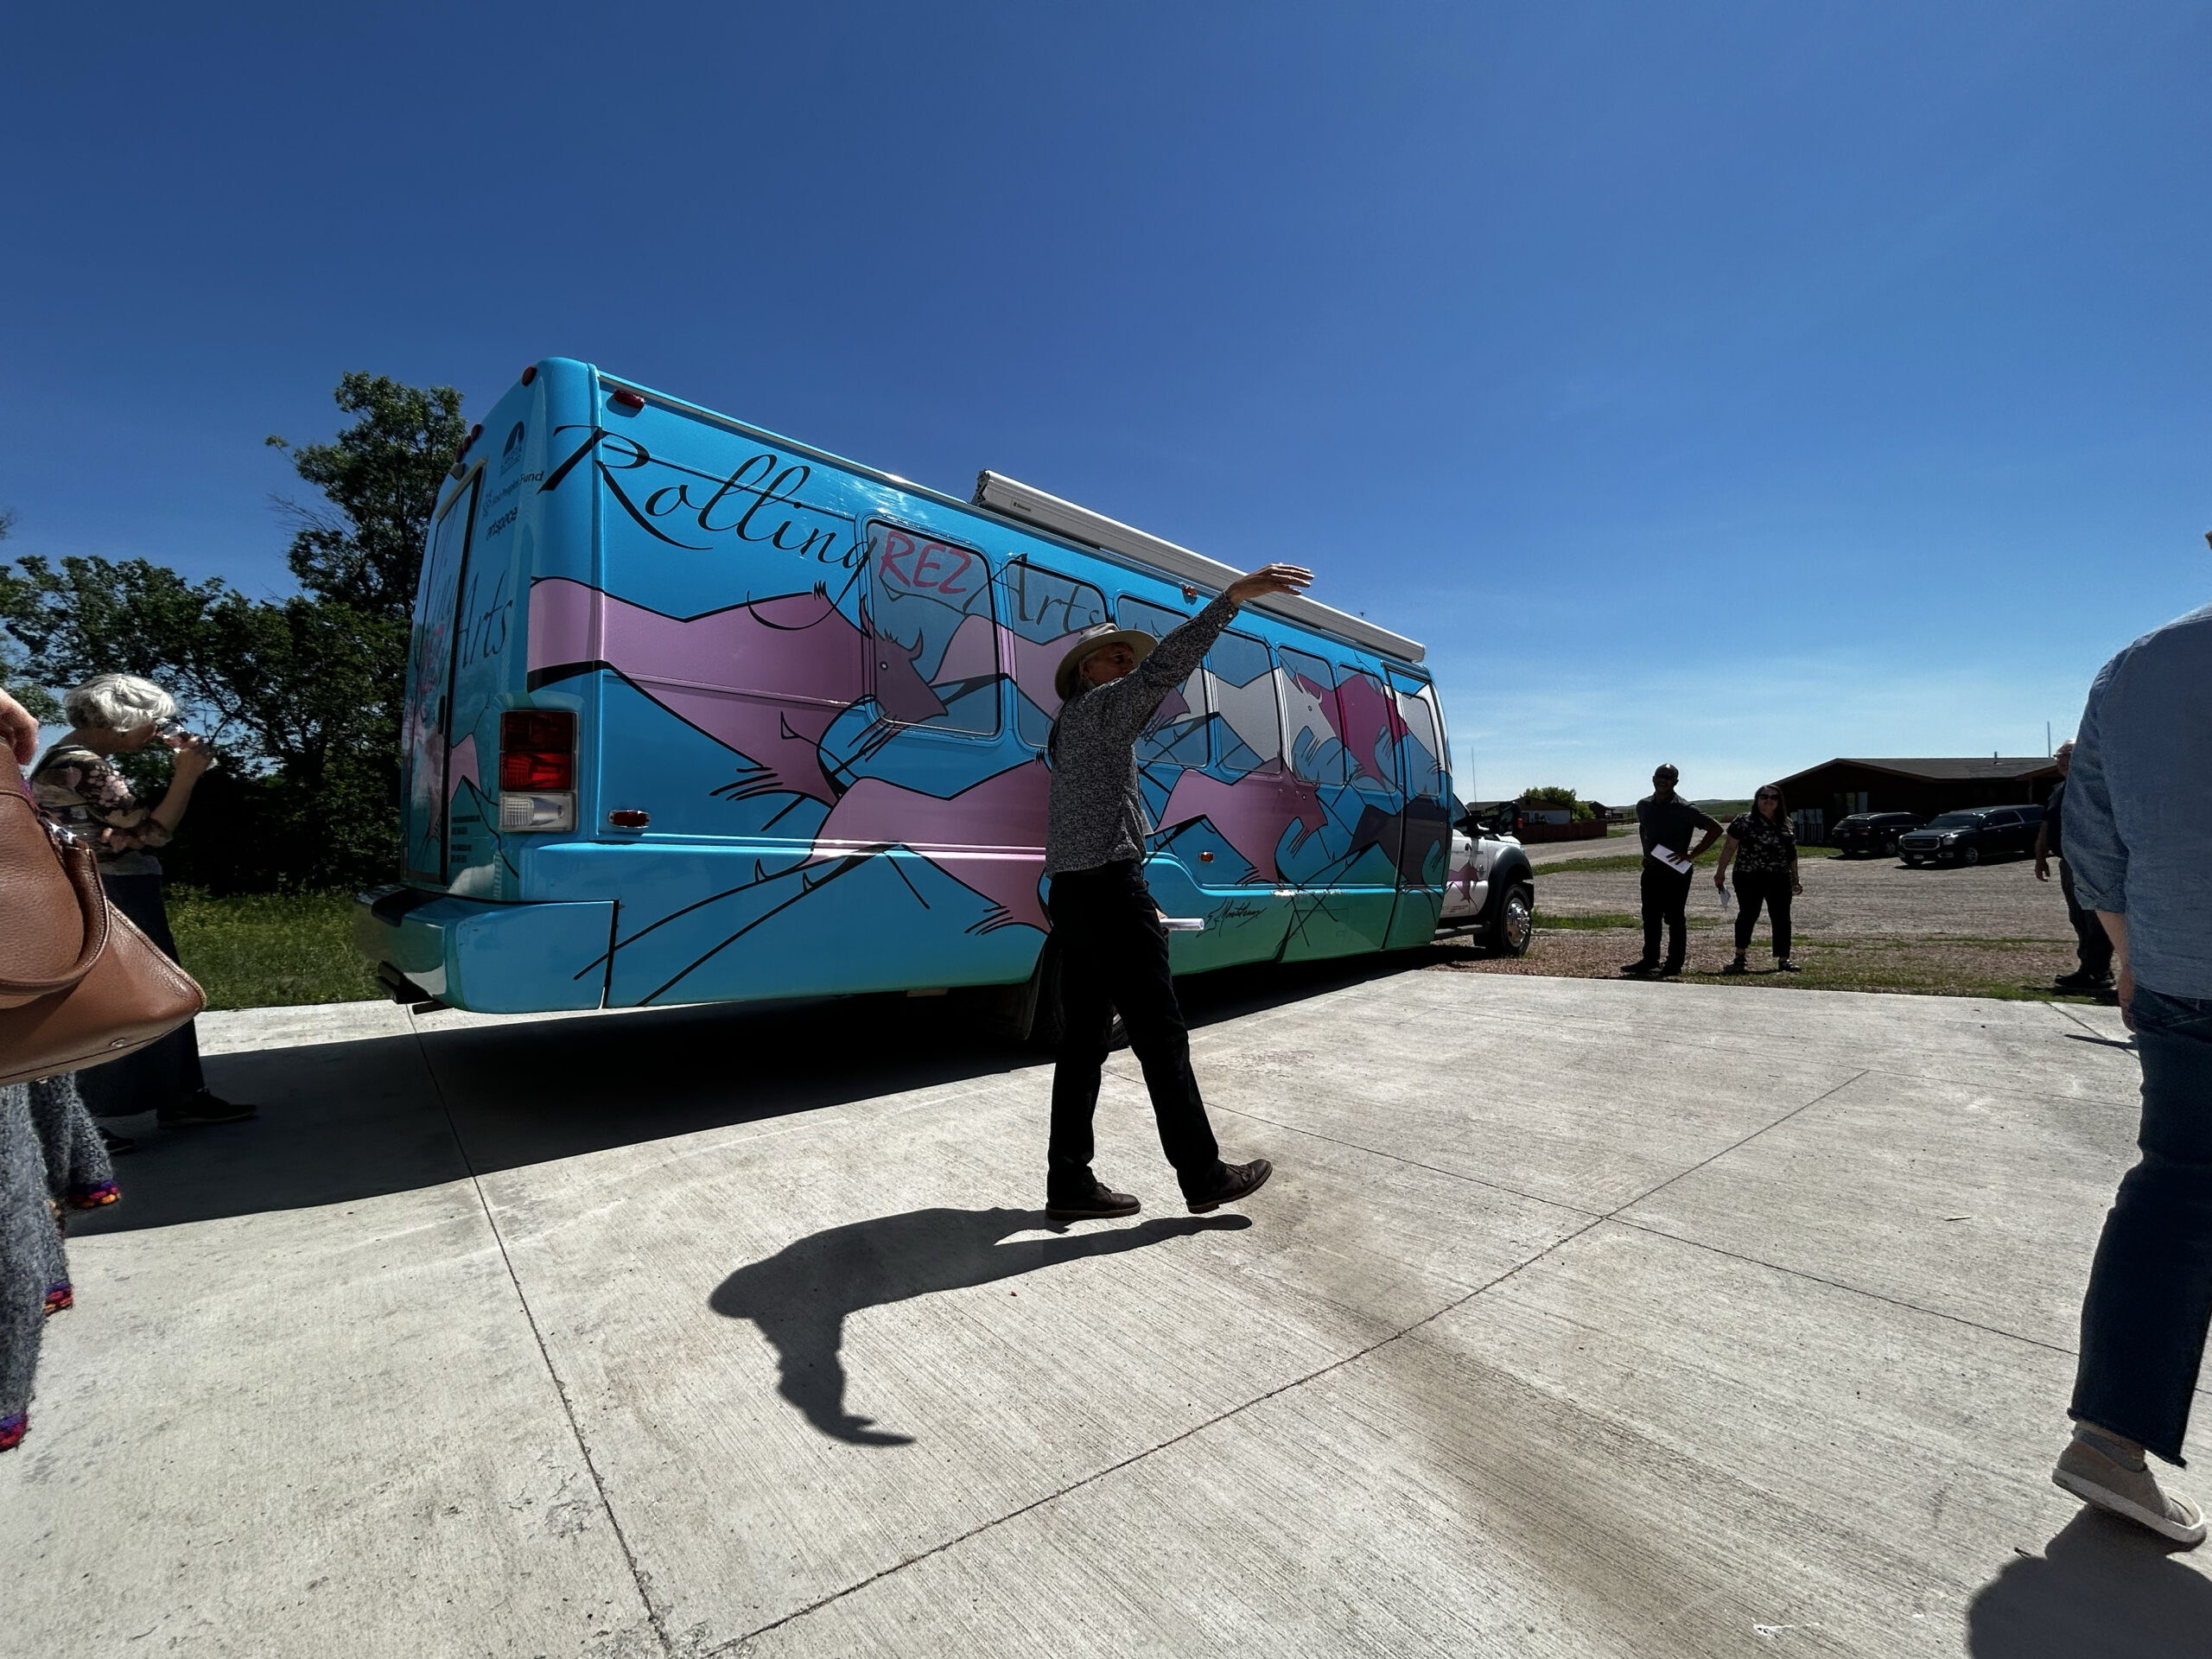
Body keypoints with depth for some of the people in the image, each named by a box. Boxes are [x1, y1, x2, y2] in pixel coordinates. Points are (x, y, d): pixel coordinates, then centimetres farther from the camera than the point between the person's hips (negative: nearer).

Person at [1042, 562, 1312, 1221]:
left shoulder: (1071, 728, 25)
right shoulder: (1099, 706, -2)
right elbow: (1164, 667, -20)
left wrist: (1139, 904, 22)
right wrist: (1232, 597, -24)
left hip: (1071, 894, 9)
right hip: (1110, 891, -9)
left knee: (1083, 1040, 9)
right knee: (1162, 1038, -2)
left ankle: (1069, 1182, 14)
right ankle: (1204, 1176, 8)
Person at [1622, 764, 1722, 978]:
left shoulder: (1684, 809, -11)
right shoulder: (1643, 805, 6)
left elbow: (1715, 829, -11)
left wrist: (1693, 855, -14)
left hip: (1676, 872, -6)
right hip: (1651, 870, 6)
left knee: (1674, 918, 1)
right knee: (1650, 917, 11)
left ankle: (1675, 964, 10)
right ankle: (1650, 959, 22)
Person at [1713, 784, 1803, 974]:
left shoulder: (1785, 825, 13)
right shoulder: (1744, 821, -2)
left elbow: (1792, 853, 18)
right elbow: (1729, 847, -4)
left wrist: (1795, 879, 16)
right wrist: (1720, 872, -8)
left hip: (1780, 880, 5)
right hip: (1750, 878, -5)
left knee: (1782, 918, 4)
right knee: (1748, 915, -2)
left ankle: (1783, 959, 11)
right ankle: (1739, 958, 7)